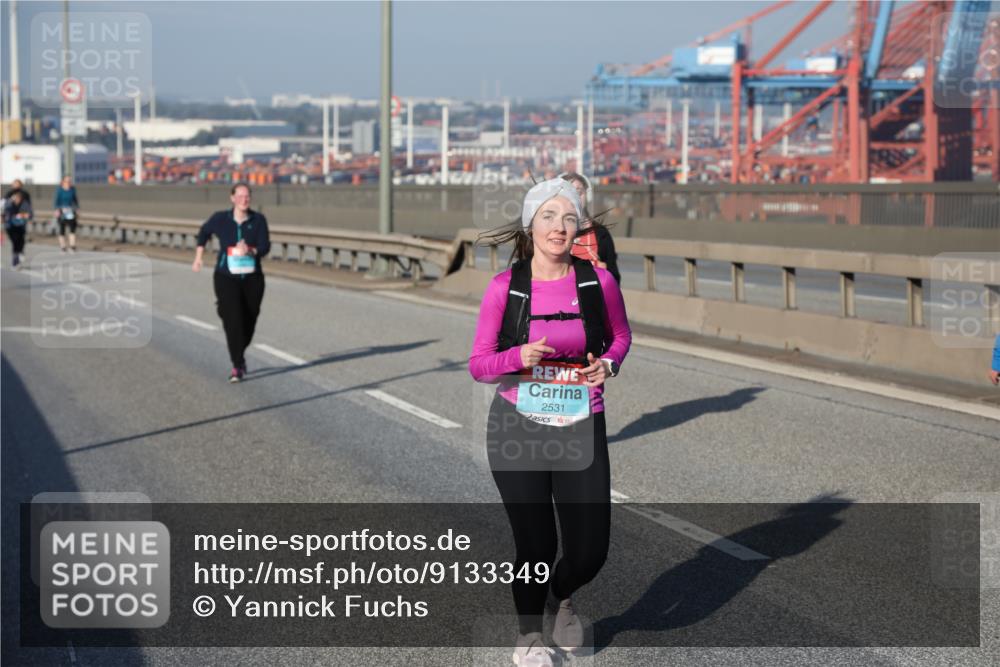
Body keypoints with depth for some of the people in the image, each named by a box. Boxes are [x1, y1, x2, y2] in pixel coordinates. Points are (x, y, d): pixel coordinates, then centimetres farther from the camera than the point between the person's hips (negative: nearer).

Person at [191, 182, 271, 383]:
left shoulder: (258, 220, -6)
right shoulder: (220, 219, -5)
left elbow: (265, 247, -12)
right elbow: (204, 232, 15)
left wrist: (250, 251, -32)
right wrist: (198, 257, 14)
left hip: (252, 278, 2)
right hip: (227, 278, -2)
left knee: (249, 321, 10)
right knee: (232, 320, -17)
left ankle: (239, 355, 38)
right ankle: (237, 365, -12)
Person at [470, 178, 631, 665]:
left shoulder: (598, 281, -3)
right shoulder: (504, 287, -7)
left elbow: (620, 336, 15)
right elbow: (479, 365, -1)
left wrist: (608, 364, -6)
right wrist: (517, 356, -21)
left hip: (581, 430, 2)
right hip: (518, 429, -1)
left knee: (589, 551, 0)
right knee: (535, 545, 1)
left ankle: (562, 596, 39)